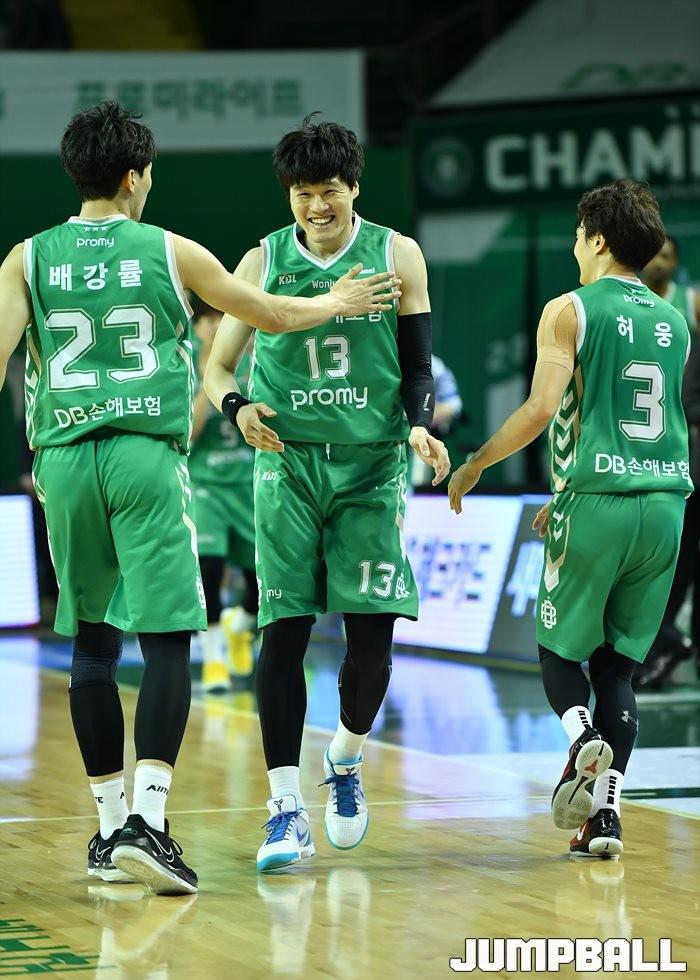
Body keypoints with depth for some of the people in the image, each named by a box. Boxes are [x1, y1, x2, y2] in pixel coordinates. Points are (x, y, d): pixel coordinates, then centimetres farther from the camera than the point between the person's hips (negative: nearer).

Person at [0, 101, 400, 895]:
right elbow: (269, 314, 16)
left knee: (92, 643, 12)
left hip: (64, 457, 3)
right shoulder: (170, 253, 4)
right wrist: (338, 303, 34)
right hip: (147, 455, -3)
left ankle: (111, 823, 15)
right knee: (166, 641, -5)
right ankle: (145, 820, -19)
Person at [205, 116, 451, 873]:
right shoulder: (262, 263, 3)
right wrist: (236, 407, -14)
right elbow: (217, 365, 8)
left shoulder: (396, 256, 2)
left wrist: (419, 427, -14)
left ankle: (347, 757, 25)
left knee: (372, 630, -4)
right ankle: (286, 807, -6)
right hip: (288, 462, 0)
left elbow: (417, 364, 5)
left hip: (372, 462, 0)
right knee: (284, 628, -8)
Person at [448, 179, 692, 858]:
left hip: (597, 503, -5)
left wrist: (473, 465, -1)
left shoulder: (570, 311, -3)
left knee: (559, 647, 12)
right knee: (617, 662, 10)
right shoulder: (674, 324, 15)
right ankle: (605, 811, 0)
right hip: (665, 502, 5)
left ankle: (585, 740, -17)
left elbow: (542, 408, -14)